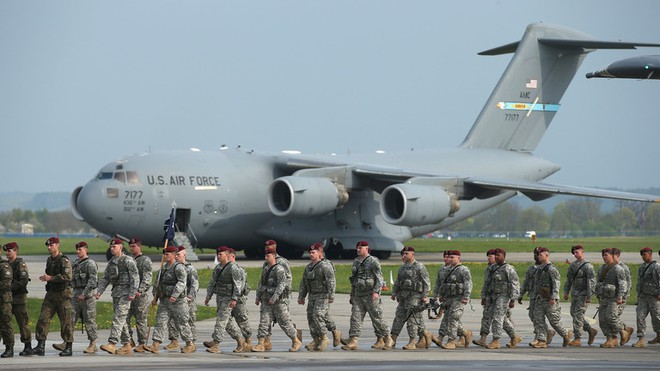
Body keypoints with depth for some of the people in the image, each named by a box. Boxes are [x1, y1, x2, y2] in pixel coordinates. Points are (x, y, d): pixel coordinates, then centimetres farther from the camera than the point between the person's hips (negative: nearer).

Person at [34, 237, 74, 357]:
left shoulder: (64, 260, -11)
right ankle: (40, 346, -3)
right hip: (51, 293, 7)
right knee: (43, 319, -3)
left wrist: (50, 278, -19)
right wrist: (45, 278, 7)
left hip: (63, 294, -7)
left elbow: (68, 276, -23)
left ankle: (68, 347, 5)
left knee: (66, 322, -2)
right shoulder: (49, 260, 14)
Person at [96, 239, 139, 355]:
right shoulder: (111, 262, 16)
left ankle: (112, 343, -26)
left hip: (125, 293, -8)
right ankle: (127, 346, 13)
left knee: (118, 318, -17)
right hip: (116, 292, 8)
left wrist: (132, 293, -20)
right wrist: (99, 291, 2)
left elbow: (135, 277, -13)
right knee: (121, 320, 8)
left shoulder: (128, 260, -7)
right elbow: (105, 279, 16)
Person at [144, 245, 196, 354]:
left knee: (182, 323, 1)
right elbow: (157, 283, 21)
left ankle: (190, 345, 15)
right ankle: (155, 346, -8)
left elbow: (181, 283, -23)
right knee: (161, 322, -2)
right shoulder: (163, 268, 15)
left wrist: (174, 296, -33)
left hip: (177, 302, -8)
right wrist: (155, 297, 14)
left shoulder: (179, 268, -12)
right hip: (164, 301, 8)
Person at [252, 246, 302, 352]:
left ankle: (296, 341, 17)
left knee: (284, 322, 1)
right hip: (266, 301, 7)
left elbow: (281, 285, -22)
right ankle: (261, 344, -7)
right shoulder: (265, 269, 12)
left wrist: (274, 298, -27)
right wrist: (258, 297, 13)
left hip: (279, 301, -7)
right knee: (264, 321, -4)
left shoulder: (279, 269, -14)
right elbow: (261, 284, 20)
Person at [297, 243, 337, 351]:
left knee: (318, 316, -17)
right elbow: (304, 283, 22)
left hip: (323, 296, -8)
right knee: (311, 317, 2)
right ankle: (316, 341, 7)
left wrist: (331, 296, -24)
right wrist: (301, 296, 18)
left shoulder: (325, 266, -10)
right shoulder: (308, 267, 16)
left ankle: (324, 338, -5)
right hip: (312, 296, 8)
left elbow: (331, 281, -18)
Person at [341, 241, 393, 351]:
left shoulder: (373, 261, -8)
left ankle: (388, 339, 15)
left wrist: (376, 291, -25)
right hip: (358, 295, 7)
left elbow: (379, 278, -13)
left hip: (371, 295, -7)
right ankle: (353, 342, -12)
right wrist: (352, 295, 22)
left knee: (377, 318, 0)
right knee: (355, 317, -5)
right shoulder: (356, 262, 14)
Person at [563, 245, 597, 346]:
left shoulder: (588, 266, -11)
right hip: (574, 294, 8)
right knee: (574, 314, 9)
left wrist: (589, 296, -19)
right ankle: (591, 331, 24)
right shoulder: (572, 265, 11)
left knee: (578, 315, -11)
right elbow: (568, 279, 19)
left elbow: (592, 282, -15)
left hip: (583, 294, -8)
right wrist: (566, 292, 12)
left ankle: (577, 339, -7)